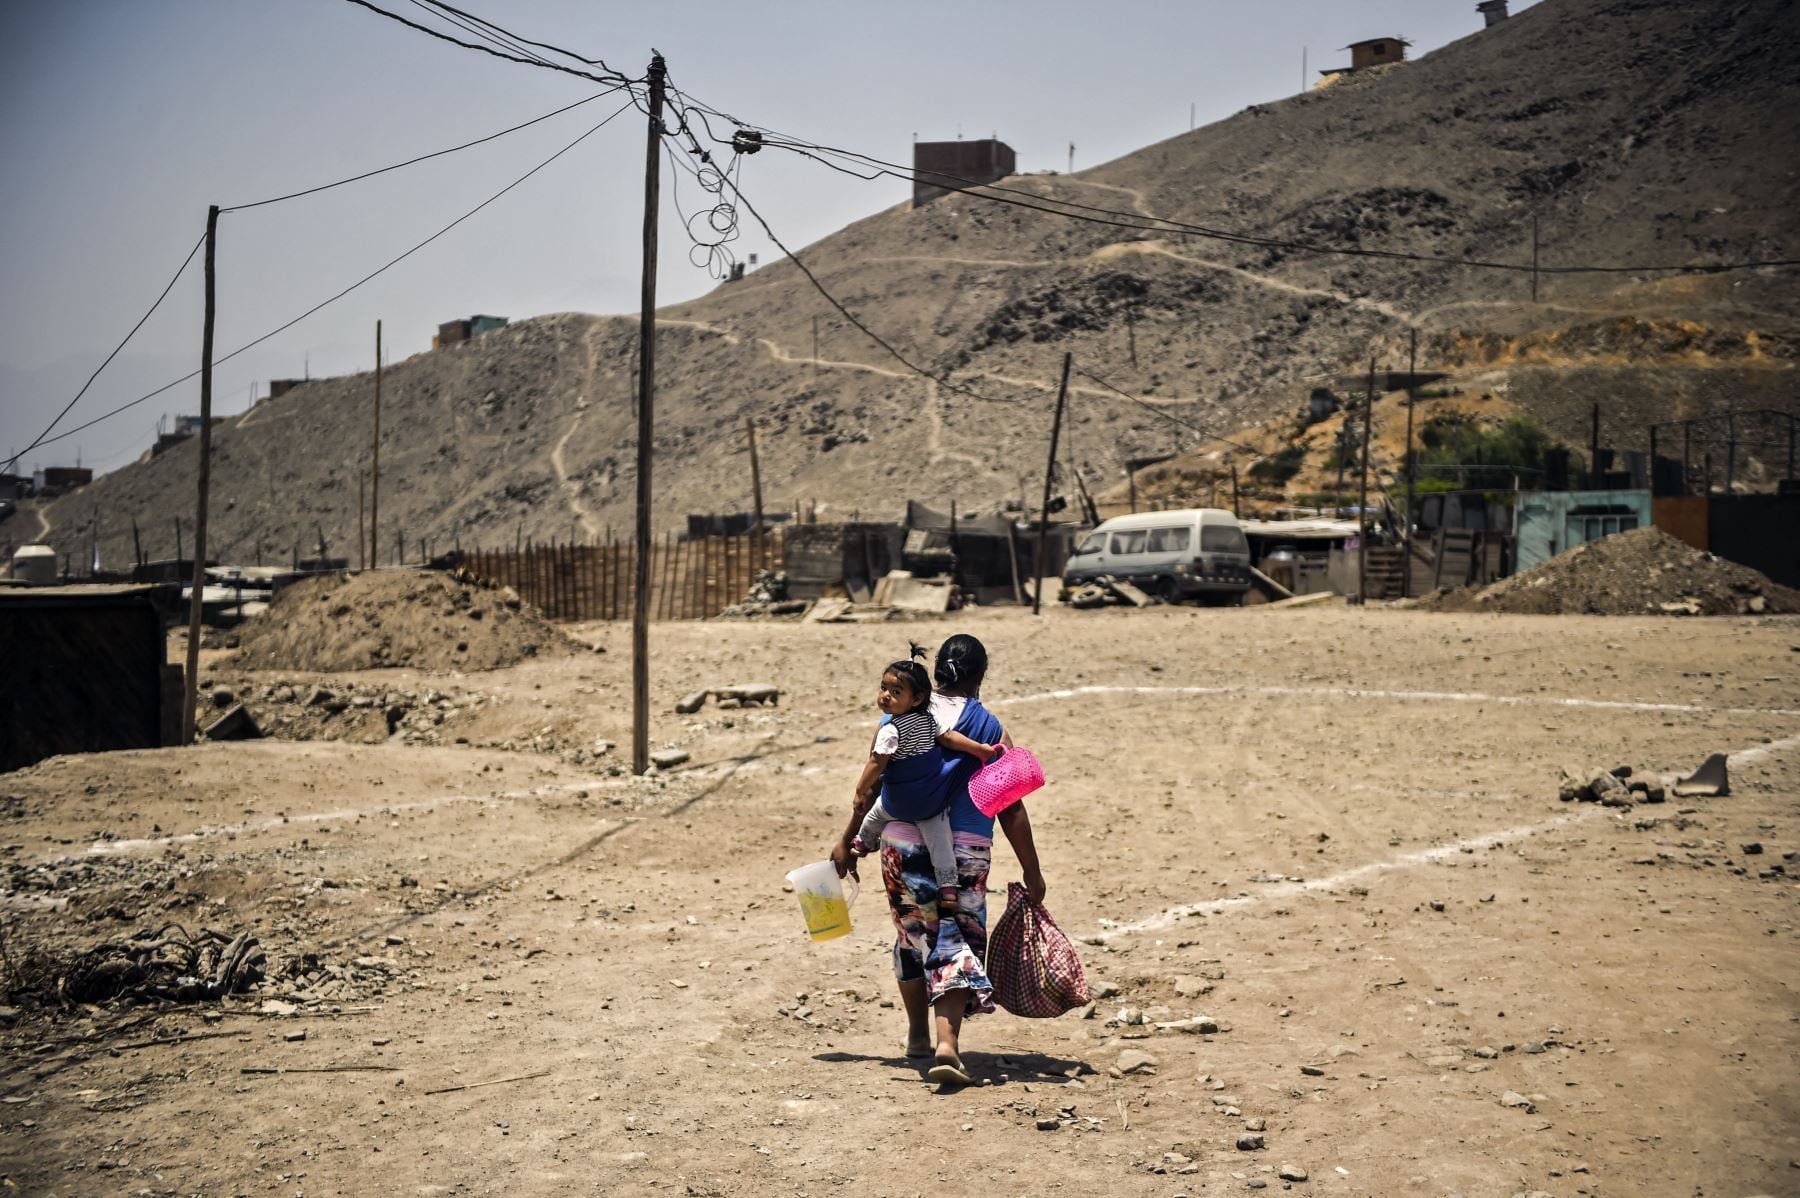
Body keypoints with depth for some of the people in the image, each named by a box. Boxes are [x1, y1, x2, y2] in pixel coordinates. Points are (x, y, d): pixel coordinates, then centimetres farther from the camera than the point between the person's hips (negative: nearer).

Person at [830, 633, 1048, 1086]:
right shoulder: (991, 730, -1)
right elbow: (1012, 811, -1)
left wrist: (848, 841, 14)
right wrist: (1031, 873, 5)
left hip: (902, 844, 2)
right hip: (966, 851, -2)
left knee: (912, 936, 19)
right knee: (957, 944, 3)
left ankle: (918, 1035, 31)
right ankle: (947, 1044, -14)